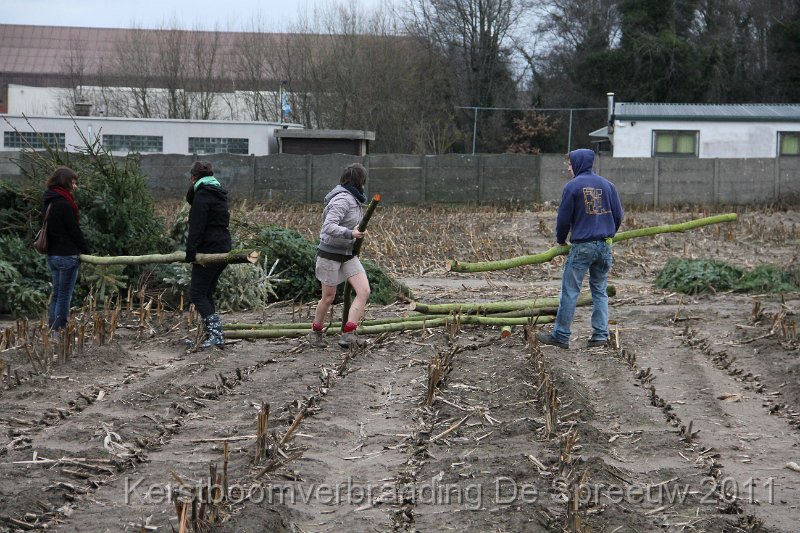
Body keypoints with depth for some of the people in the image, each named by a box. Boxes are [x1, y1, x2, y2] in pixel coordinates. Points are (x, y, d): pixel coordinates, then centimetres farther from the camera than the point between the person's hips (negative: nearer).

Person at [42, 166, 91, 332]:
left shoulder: (48, 201, 12)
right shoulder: (63, 204, -17)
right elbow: (74, 230, -13)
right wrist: (87, 251, -2)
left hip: (52, 255, 9)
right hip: (67, 255, -9)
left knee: (56, 295, 14)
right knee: (64, 297, -3)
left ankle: (52, 330, 16)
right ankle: (59, 331, -2)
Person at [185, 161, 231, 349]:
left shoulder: (202, 195, -10)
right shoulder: (219, 194, 19)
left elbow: (197, 226, -17)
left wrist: (190, 251, -16)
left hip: (209, 249, -9)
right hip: (223, 248, 9)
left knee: (197, 293, -7)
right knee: (206, 293, 15)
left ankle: (216, 334, -18)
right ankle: (213, 335, 15)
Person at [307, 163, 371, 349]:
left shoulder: (353, 199, 9)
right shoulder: (342, 199, -20)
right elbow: (329, 226, -30)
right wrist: (351, 234, -41)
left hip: (348, 255, 8)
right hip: (330, 254, -8)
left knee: (364, 291, -10)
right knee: (328, 297, 5)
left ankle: (348, 334, -14)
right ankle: (315, 332, 28)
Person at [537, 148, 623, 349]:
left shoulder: (573, 186, -6)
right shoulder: (607, 185, 9)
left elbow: (564, 218, -4)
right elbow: (618, 215, 11)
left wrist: (560, 239, 14)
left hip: (582, 246, -5)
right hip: (605, 246, 5)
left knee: (570, 291, -1)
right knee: (600, 290, 12)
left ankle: (561, 336, 1)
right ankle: (600, 334, 7)